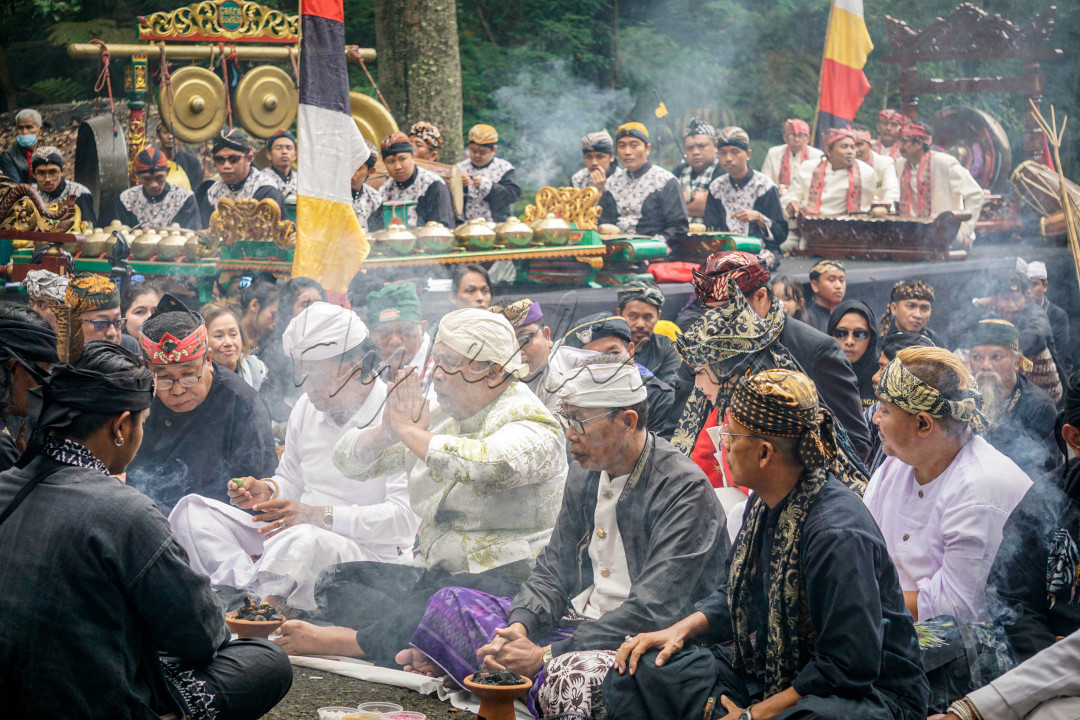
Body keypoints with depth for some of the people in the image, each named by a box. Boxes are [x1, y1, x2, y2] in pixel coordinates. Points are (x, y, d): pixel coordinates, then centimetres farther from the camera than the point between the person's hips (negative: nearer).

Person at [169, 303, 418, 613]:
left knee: (305, 541, -42)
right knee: (192, 511, -8)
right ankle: (258, 588, -29)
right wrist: (268, 492, -1)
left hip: (370, 556, -8)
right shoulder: (307, 407, 11)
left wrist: (320, 516, -26)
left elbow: (406, 517, -20)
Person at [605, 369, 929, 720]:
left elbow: (849, 669, -25)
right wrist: (680, 630, 2)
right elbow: (737, 593, 20)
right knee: (638, 670, -4)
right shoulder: (766, 503, 4)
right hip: (772, 673, 9)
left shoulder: (837, 533, -25)